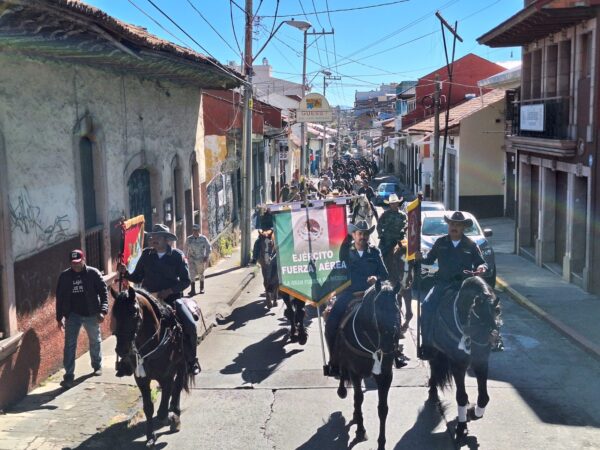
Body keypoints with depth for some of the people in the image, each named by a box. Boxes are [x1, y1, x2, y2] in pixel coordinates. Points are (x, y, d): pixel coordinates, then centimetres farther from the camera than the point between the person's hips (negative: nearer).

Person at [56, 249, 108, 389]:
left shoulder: (93, 273, -8)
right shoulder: (64, 276, -2)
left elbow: (104, 292, -9)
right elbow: (60, 297, 5)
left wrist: (103, 311, -20)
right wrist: (59, 317, 3)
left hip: (91, 314, -1)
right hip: (73, 315, 1)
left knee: (95, 341, 17)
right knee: (70, 345, -7)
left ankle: (97, 366, 38)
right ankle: (69, 375, -4)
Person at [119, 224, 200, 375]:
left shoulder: (177, 255, -3)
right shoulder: (146, 254, 5)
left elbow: (185, 281, -5)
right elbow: (137, 278, 10)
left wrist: (169, 291, -17)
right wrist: (125, 272, -9)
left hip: (171, 298, -2)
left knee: (190, 325, -19)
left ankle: (192, 360, 3)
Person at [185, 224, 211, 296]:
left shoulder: (203, 238, -6)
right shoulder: (189, 239, -1)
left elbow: (209, 248, 0)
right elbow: (186, 248, 13)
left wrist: (206, 256, -9)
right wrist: (186, 256, 17)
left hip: (201, 259, 0)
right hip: (192, 259, 0)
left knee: (201, 274, 13)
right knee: (192, 273, -12)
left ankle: (202, 288, 30)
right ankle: (193, 290, -13)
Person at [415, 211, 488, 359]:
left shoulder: (471, 245, 6)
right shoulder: (440, 243, 11)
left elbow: (481, 263, 10)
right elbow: (430, 259, 16)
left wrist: (482, 267, -14)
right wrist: (421, 258, -6)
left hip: (463, 283, -1)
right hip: (442, 282, 1)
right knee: (427, 306, -19)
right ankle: (427, 344, -9)